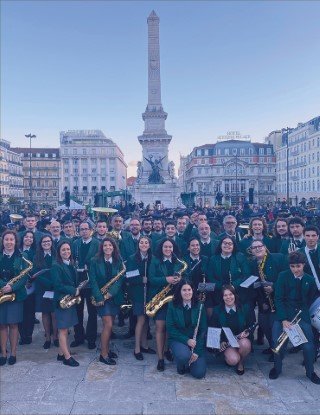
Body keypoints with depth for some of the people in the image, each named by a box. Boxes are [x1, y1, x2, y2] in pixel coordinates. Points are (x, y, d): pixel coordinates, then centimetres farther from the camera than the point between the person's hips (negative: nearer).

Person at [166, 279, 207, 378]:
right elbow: (170, 328, -9)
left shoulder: (199, 306, -4)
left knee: (199, 373, -14)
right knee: (184, 356, -34)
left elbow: (203, 330, -5)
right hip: (178, 339, -1)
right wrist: (186, 340, -21)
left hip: (196, 341, 1)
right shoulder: (173, 306, -7)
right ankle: (181, 365, 3)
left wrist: (197, 351, -14)